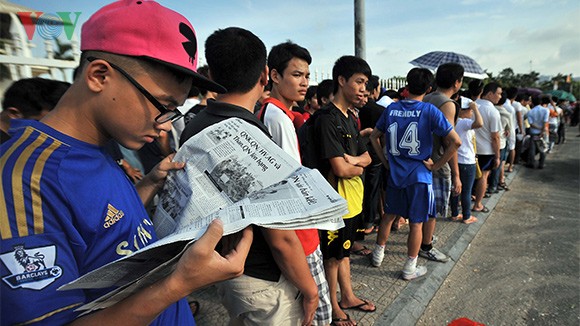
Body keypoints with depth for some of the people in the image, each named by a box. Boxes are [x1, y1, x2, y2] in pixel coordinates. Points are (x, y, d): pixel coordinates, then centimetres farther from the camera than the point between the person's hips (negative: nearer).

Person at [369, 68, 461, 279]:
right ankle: (410, 268, 22)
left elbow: (374, 137, 9)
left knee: (389, 215, 20)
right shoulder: (430, 111, -11)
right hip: (419, 175, -3)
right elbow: (455, 141, -15)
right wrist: (436, 165, -7)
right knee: (416, 222, 9)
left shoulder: (391, 109, 0)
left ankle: (378, 255, 34)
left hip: (394, 173, 4)